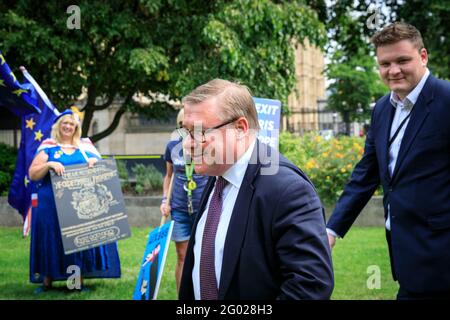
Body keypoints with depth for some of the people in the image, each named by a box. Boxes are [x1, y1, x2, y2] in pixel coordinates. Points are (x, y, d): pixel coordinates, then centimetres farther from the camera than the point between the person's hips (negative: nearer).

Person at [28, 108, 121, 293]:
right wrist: (49, 165, -19)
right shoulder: (48, 147, 5)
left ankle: (79, 281, 10)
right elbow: (32, 174, -1)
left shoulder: (85, 146, 11)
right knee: (51, 241, 2)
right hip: (53, 206, -2)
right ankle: (46, 282, 13)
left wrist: (95, 161, -10)